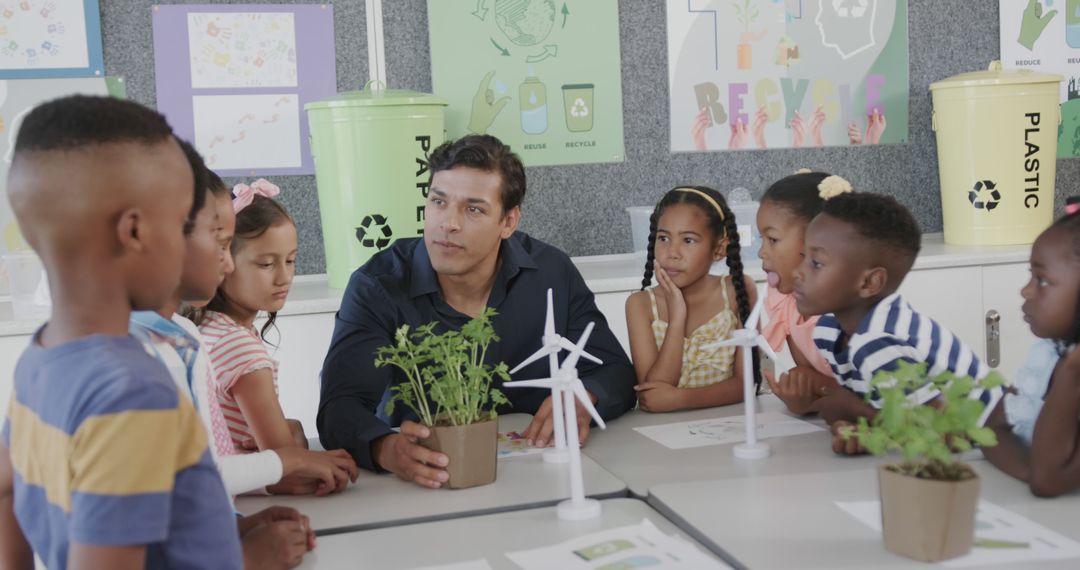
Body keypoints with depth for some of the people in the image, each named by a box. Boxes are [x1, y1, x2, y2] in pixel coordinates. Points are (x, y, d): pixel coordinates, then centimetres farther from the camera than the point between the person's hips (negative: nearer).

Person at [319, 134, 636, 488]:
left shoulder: (553, 274, -3)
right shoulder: (377, 287, -10)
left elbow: (614, 372, 2)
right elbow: (340, 407, -19)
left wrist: (582, 401, -22)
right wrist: (386, 449, -42)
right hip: (424, 488, -3)